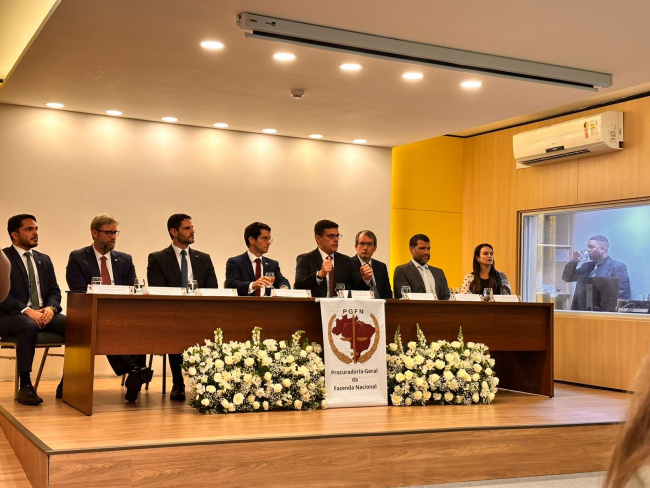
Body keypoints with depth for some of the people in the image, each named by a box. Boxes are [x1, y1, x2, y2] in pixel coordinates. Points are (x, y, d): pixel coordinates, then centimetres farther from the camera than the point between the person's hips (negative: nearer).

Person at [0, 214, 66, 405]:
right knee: (29, 326, -40)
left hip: (44, 313, 5)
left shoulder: (44, 259, 20)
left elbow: (55, 291, 15)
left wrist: (50, 307, -8)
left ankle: (66, 385, -15)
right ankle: (25, 386, -31)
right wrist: (27, 311, -21)